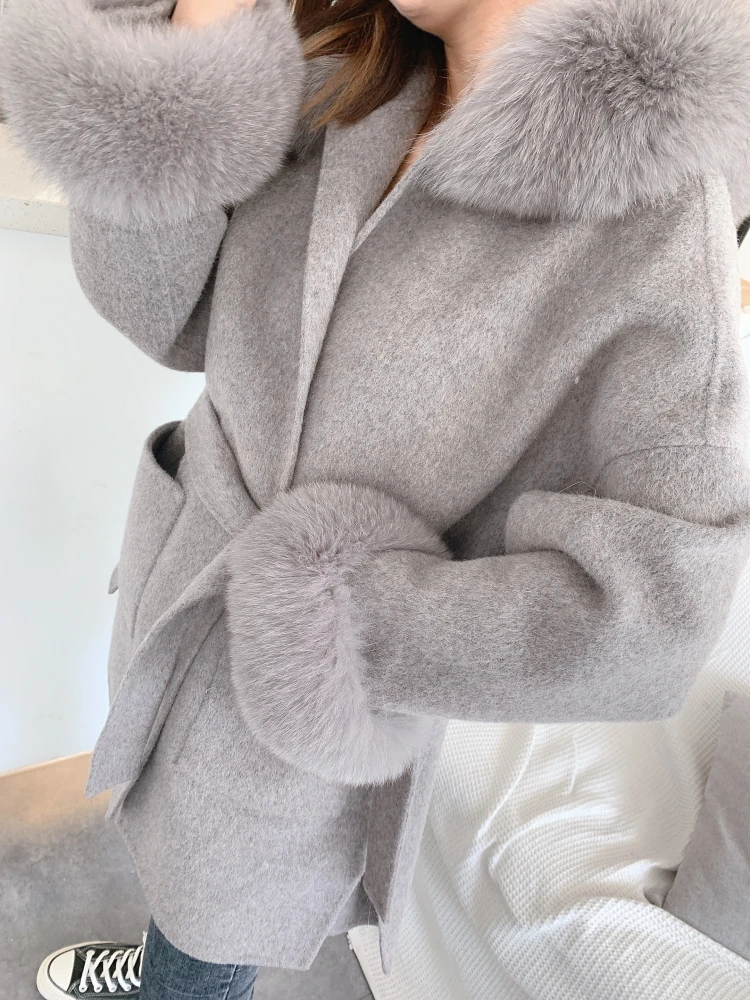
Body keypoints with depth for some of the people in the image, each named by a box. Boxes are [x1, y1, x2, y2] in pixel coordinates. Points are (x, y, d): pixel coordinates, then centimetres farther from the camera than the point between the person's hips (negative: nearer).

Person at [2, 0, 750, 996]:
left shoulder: (657, 217, -25)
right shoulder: (352, 88, -7)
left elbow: (642, 622, -26)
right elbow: (168, 313, -9)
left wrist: (329, 623, -22)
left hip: (292, 723, -5)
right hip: (179, 586, 6)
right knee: (182, 883, 35)